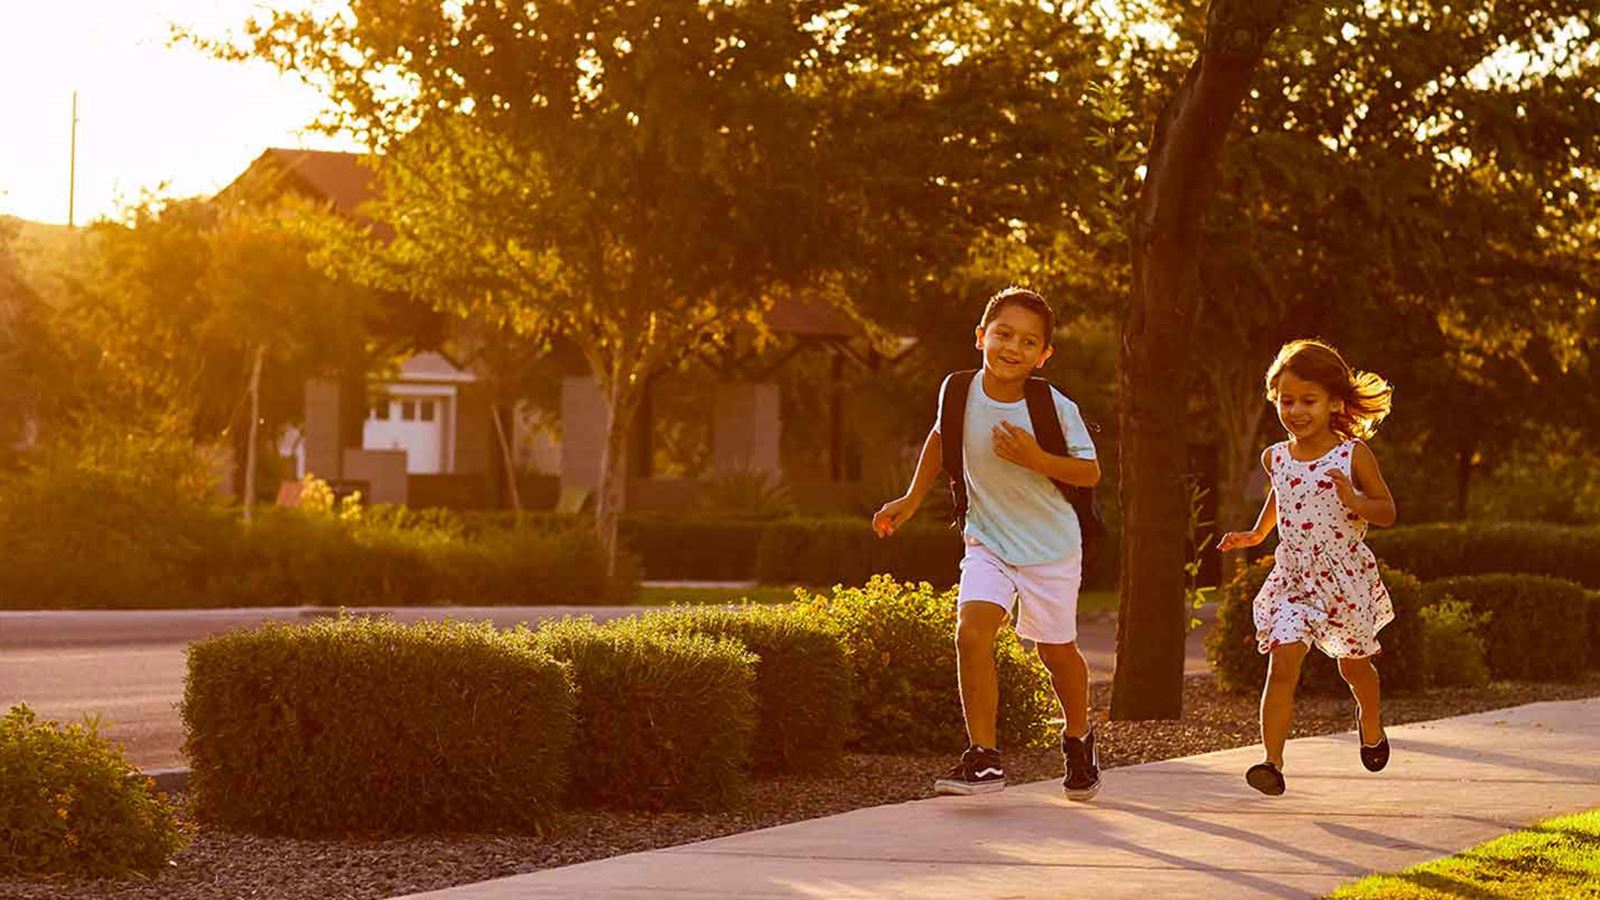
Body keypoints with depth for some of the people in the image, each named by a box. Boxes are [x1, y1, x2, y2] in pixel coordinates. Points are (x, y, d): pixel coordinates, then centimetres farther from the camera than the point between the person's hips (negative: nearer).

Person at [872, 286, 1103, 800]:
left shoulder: (1055, 407, -19)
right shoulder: (958, 392, -10)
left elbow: (1090, 472, -12)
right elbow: (942, 438, 12)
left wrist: (1035, 458, -28)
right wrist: (912, 499, 9)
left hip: (1050, 545, -2)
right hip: (987, 541, 2)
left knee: (1056, 650, 12)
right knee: (972, 631, -20)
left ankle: (1078, 740, 40)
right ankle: (983, 757, -16)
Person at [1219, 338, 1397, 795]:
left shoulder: (1353, 456, -11)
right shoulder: (1276, 458, 2)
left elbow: (1388, 512, -6)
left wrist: (1355, 502, -24)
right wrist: (1256, 534, 19)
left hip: (1344, 578, -2)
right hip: (1291, 579, 2)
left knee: (1354, 665, 20)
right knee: (1282, 663, -16)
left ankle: (1370, 723, 52)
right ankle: (1273, 762, -21)